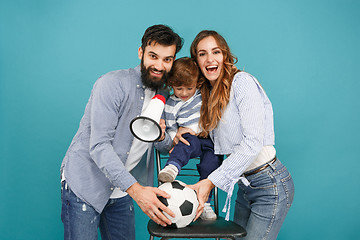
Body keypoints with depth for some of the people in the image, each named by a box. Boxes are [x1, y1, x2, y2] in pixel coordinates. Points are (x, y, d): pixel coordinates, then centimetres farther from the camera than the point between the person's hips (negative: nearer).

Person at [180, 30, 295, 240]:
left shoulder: (242, 81, -13)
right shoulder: (210, 93, 12)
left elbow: (252, 142, -21)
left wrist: (211, 181, -22)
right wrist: (196, 132, -1)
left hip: (270, 183, -7)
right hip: (244, 185, 8)